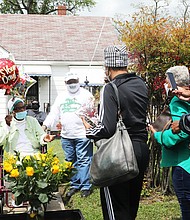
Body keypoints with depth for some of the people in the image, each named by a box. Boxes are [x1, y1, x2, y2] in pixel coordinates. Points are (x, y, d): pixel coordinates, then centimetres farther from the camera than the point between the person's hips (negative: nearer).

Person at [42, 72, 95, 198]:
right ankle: (75, 185, 22)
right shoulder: (61, 97, 17)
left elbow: (92, 112, -3)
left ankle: (86, 186, 2)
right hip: (66, 135, 6)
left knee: (84, 161, -5)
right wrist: (46, 125, 2)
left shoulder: (86, 95, 2)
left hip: (82, 134, -6)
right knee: (71, 161, 12)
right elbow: (54, 114, 15)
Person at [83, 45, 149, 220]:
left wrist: (89, 130, -3)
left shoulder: (111, 89, -16)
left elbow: (106, 129, -23)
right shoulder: (141, 84, 6)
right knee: (132, 203, 21)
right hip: (142, 149, 7)